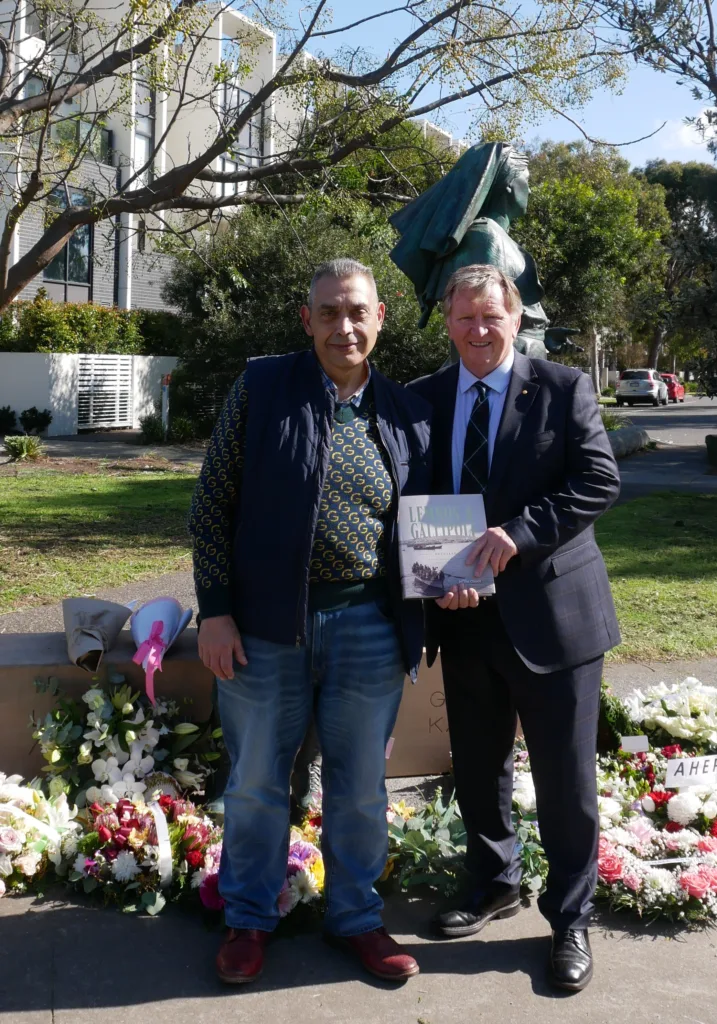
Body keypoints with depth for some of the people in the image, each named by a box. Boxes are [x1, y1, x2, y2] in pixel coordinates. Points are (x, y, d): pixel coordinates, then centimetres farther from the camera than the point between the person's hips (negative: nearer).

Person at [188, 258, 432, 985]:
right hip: (266, 625, -2)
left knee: (360, 788, 14)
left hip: (369, 630, 2)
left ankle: (354, 917, 34)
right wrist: (214, 610, -7)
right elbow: (212, 503, -2)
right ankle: (249, 919, 33)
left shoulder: (407, 412, 6)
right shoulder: (261, 388, -2)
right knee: (256, 783, 12)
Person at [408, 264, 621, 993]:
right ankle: (494, 885, 40)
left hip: (550, 612, -3)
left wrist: (519, 531, -23)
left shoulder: (564, 388, -3)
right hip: (466, 618, 4)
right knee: (477, 769, 18)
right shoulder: (423, 400, 6)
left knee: (565, 779, 6)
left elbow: (600, 480, -11)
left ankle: (570, 919, 25)